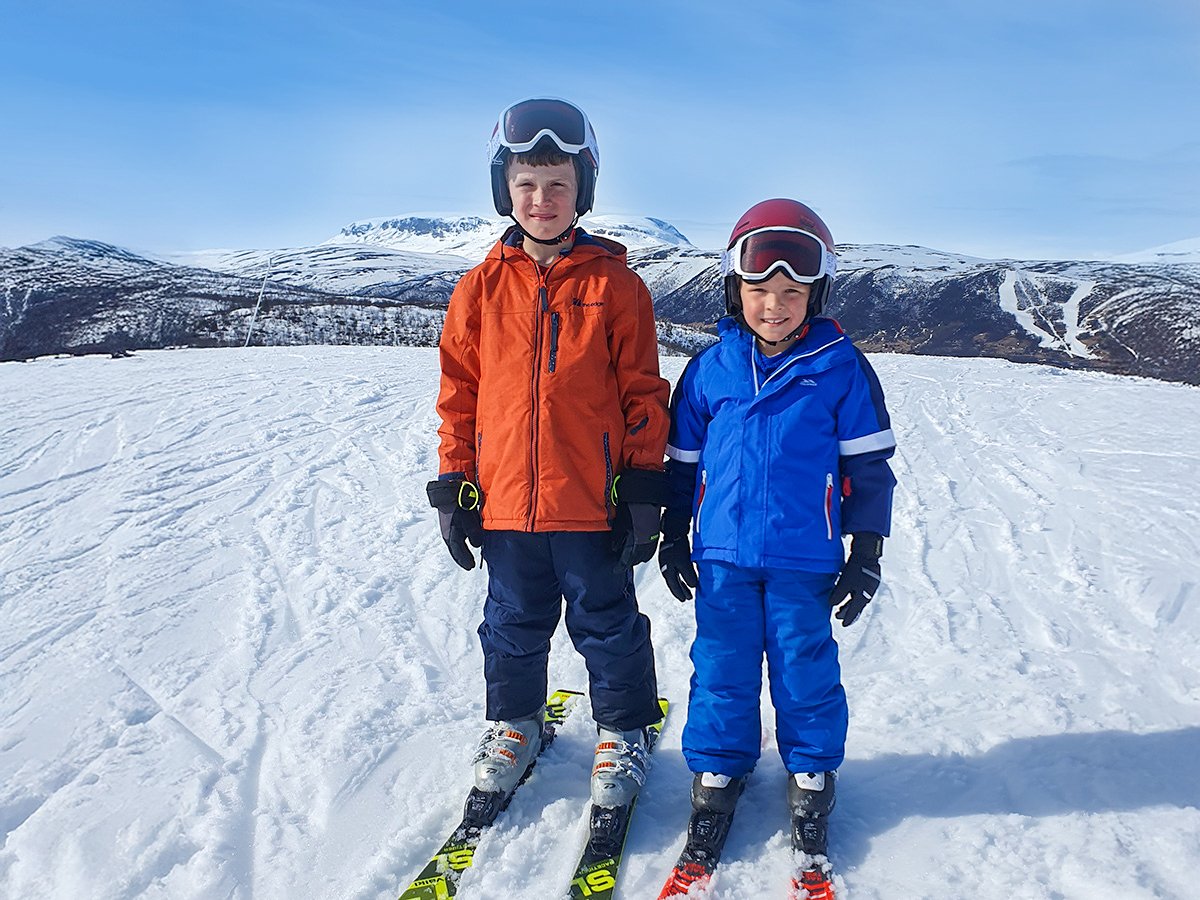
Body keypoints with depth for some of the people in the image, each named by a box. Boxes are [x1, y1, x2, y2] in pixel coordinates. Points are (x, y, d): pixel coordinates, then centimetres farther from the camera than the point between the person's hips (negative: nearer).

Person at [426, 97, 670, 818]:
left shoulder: (613, 284, -3)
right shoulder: (483, 287, 3)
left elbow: (643, 393, -2)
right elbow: (459, 393, 7)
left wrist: (645, 487, -4)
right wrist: (454, 485, 4)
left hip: (593, 501, -2)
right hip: (504, 500, 3)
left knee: (607, 622, 13)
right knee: (513, 623, 19)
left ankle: (624, 731, 34)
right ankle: (514, 721, 41)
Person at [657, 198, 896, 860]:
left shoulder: (841, 368, -4)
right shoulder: (710, 369, 1)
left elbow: (869, 465, 1)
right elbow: (682, 461, 9)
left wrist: (865, 552, 0)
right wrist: (675, 540, 10)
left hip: (805, 557, -1)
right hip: (724, 553, 2)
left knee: (805, 666, 11)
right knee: (722, 663, 11)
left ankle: (811, 767, 33)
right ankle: (719, 762, 31)